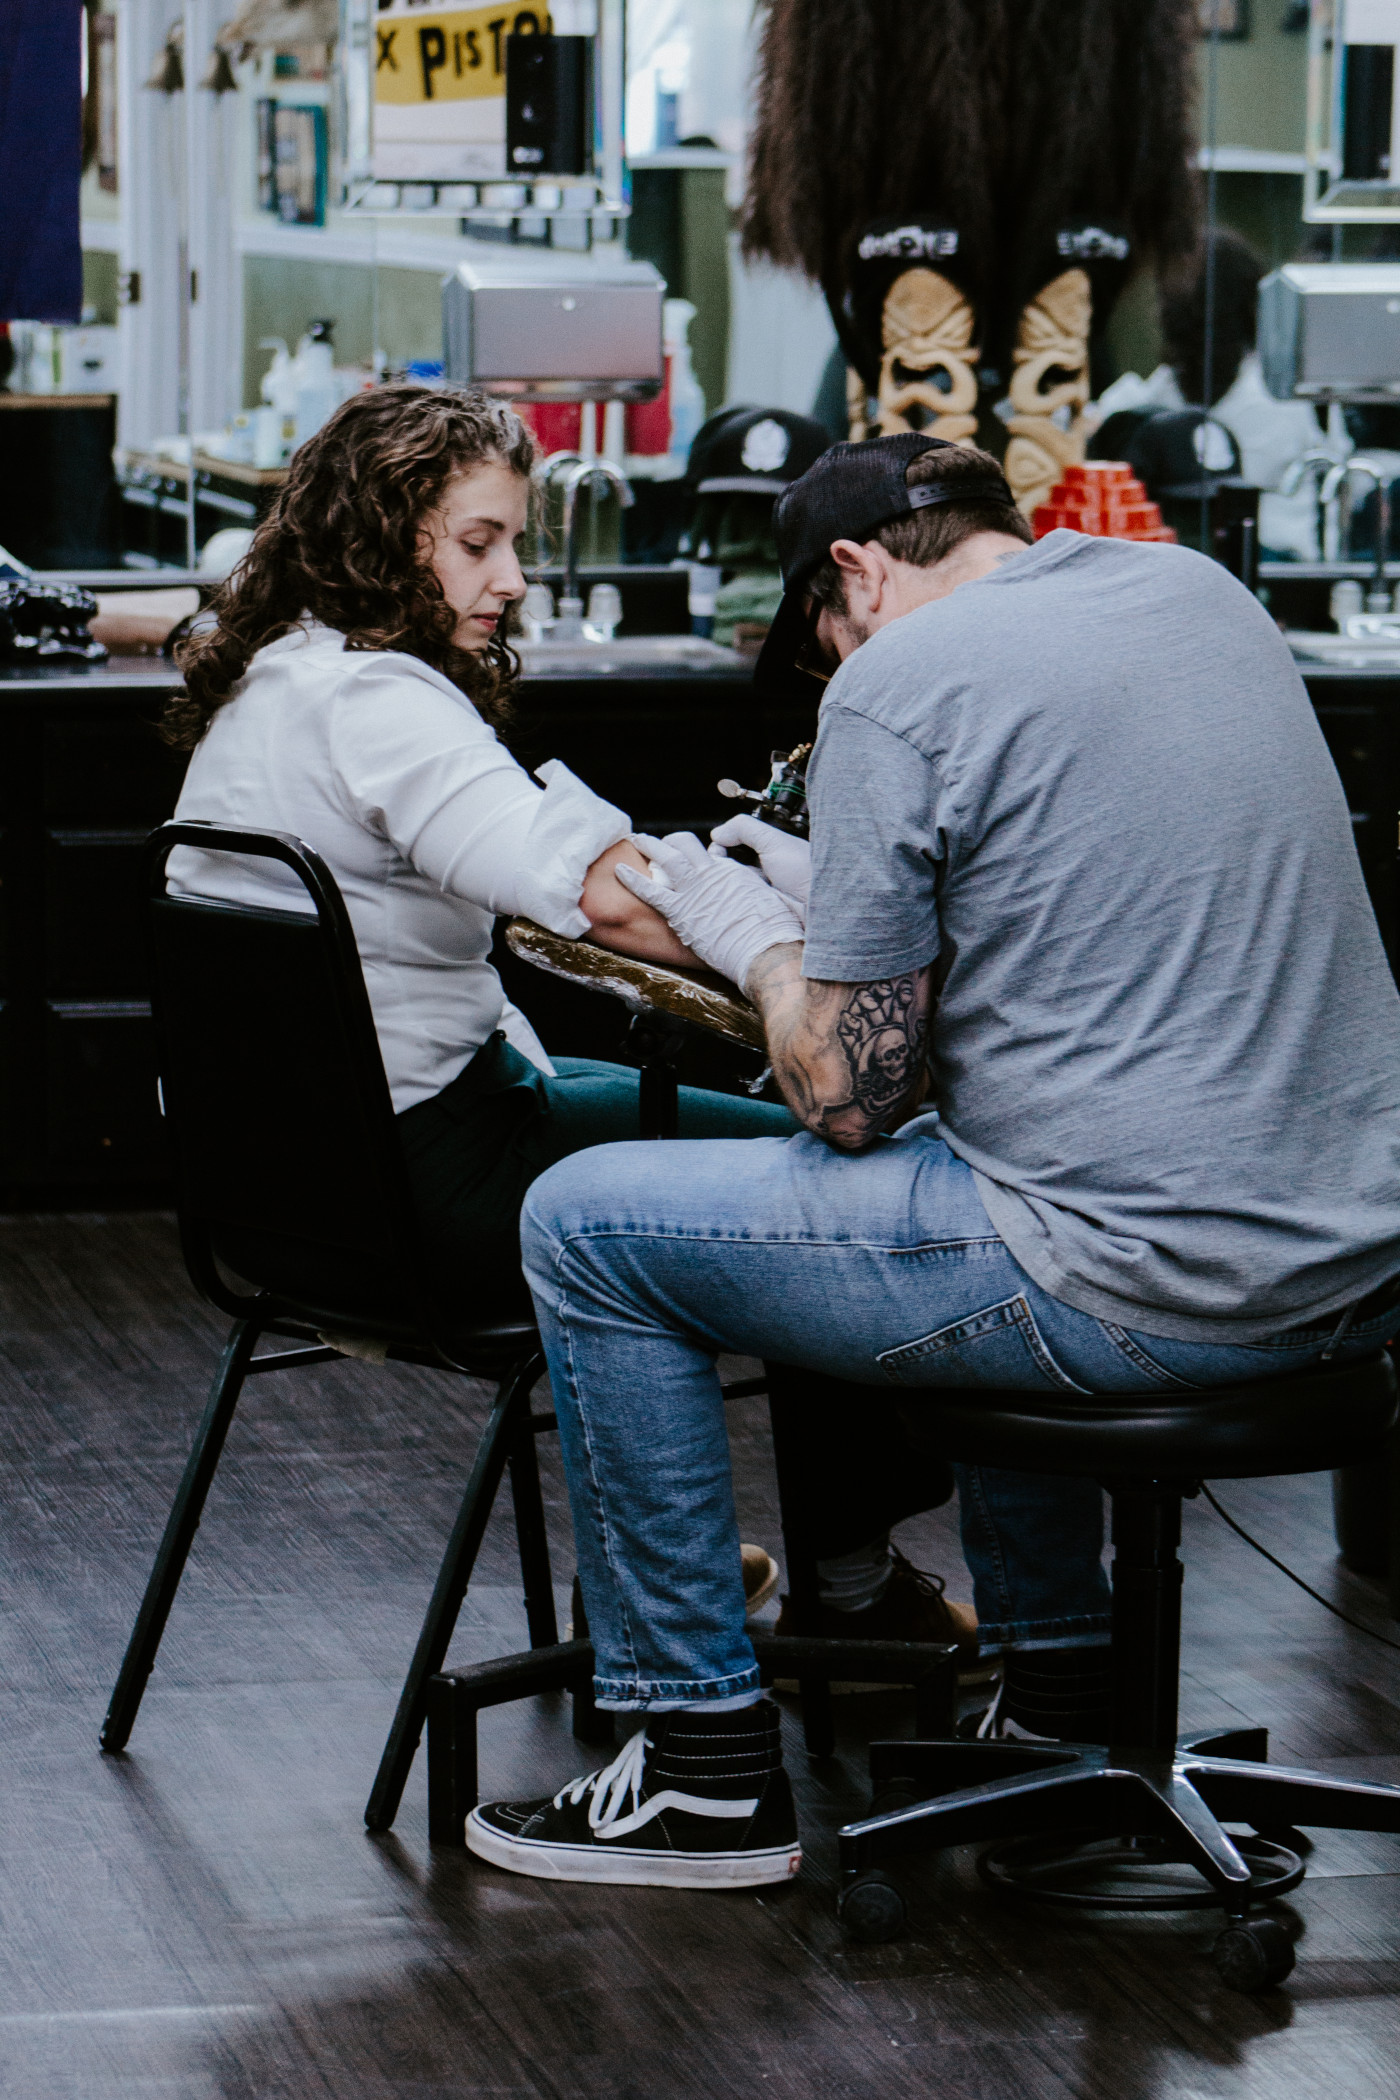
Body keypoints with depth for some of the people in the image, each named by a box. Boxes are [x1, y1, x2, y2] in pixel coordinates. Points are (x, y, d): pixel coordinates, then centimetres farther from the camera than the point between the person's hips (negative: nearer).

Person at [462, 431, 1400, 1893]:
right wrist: (832, 899, 27)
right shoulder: (1203, 594, 13)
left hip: (1155, 1287, -8)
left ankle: (706, 1768, 11)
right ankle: (1054, 1676, 40)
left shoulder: (897, 688, -10)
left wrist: (756, 936, 9)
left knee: (586, 1229, 6)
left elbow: (849, 1098, -9)